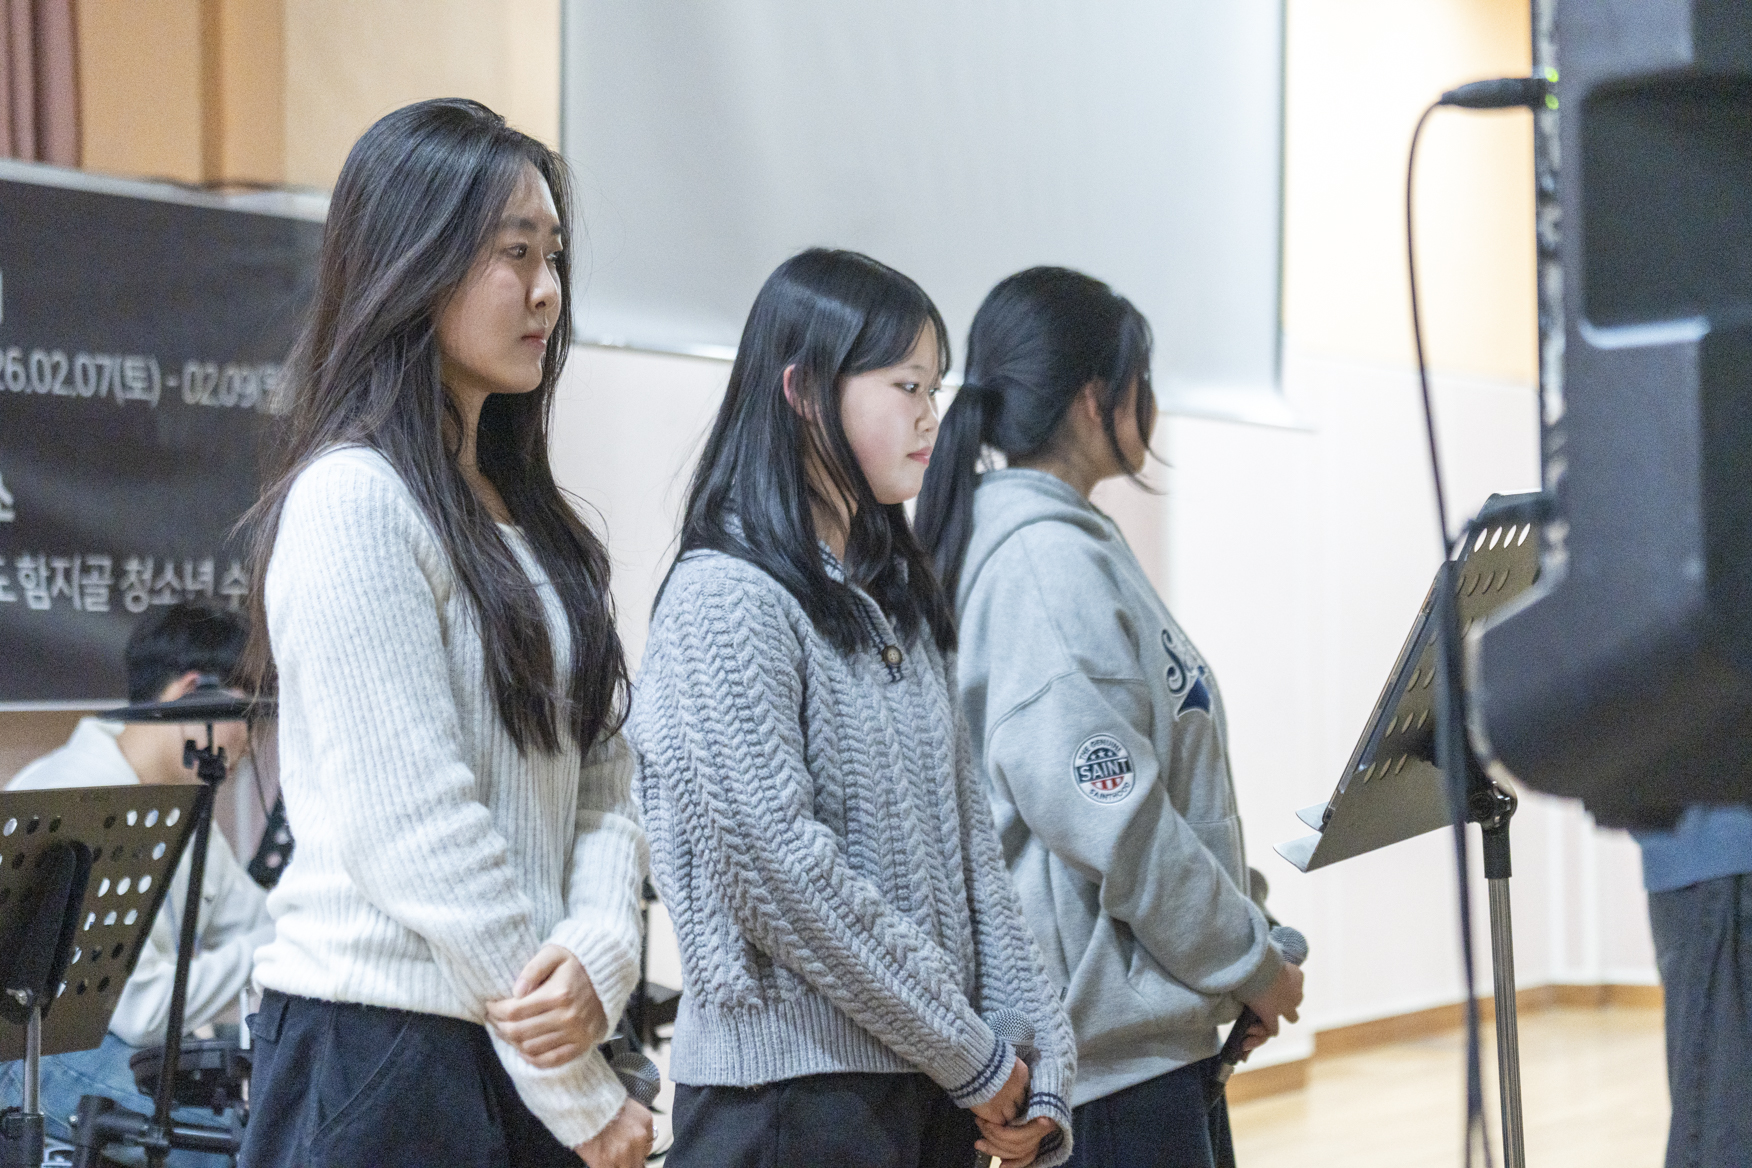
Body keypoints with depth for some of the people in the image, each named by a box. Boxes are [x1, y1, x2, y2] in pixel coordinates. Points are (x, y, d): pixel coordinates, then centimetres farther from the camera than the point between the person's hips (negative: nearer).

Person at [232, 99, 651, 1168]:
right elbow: (415, 831, -17)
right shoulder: (355, 500, -11)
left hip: (522, 1046, 7)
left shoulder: (534, 521, 15)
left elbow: (605, 784, 8)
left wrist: (598, 954, -12)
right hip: (381, 1043, -7)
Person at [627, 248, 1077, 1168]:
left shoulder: (895, 601, 14)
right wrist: (973, 1056, -13)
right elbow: (777, 865, -18)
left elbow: (969, 843, 11)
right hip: (791, 1091, -7)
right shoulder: (727, 600, -11)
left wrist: (1037, 1074, 2)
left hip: (934, 1093, 7)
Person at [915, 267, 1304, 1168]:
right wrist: (1249, 962, -10)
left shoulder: (1075, 547, 15)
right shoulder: (1047, 560, -16)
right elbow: (1107, 817, -21)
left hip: (1155, 1025, 10)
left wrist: (1240, 950, 13)